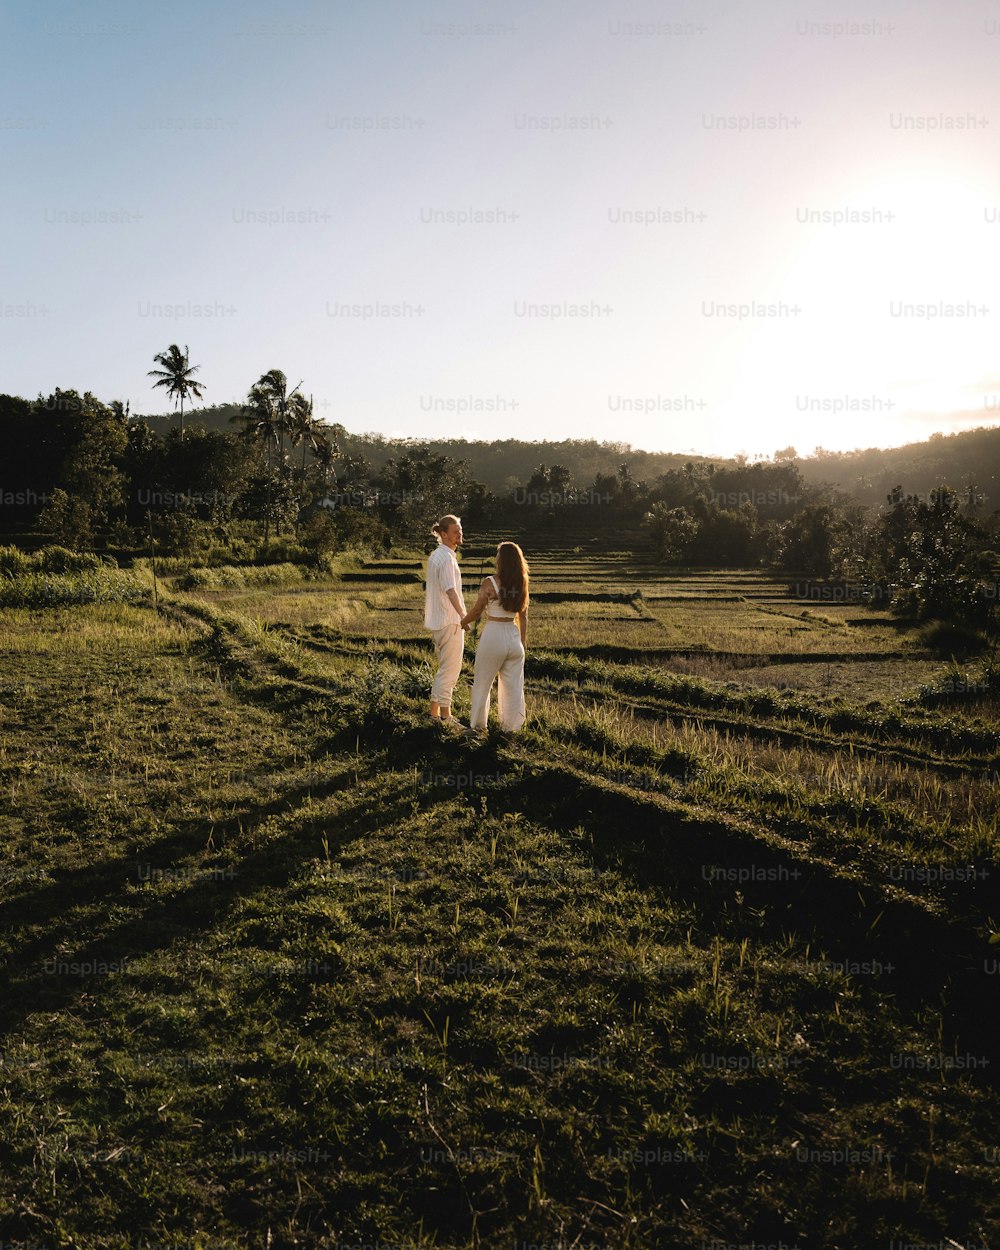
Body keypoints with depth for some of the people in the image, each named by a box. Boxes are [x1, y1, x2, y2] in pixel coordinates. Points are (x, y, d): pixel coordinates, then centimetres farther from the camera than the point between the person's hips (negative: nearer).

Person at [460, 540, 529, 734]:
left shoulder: (490, 583, -12)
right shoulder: (521, 584, 2)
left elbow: (477, 611, -5)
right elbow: (523, 618, 7)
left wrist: (463, 622, 15)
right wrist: (522, 643, 16)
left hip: (493, 635, -4)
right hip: (513, 636, 4)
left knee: (482, 682, 11)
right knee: (512, 685, 11)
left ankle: (477, 725, 20)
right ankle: (510, 726, 17)